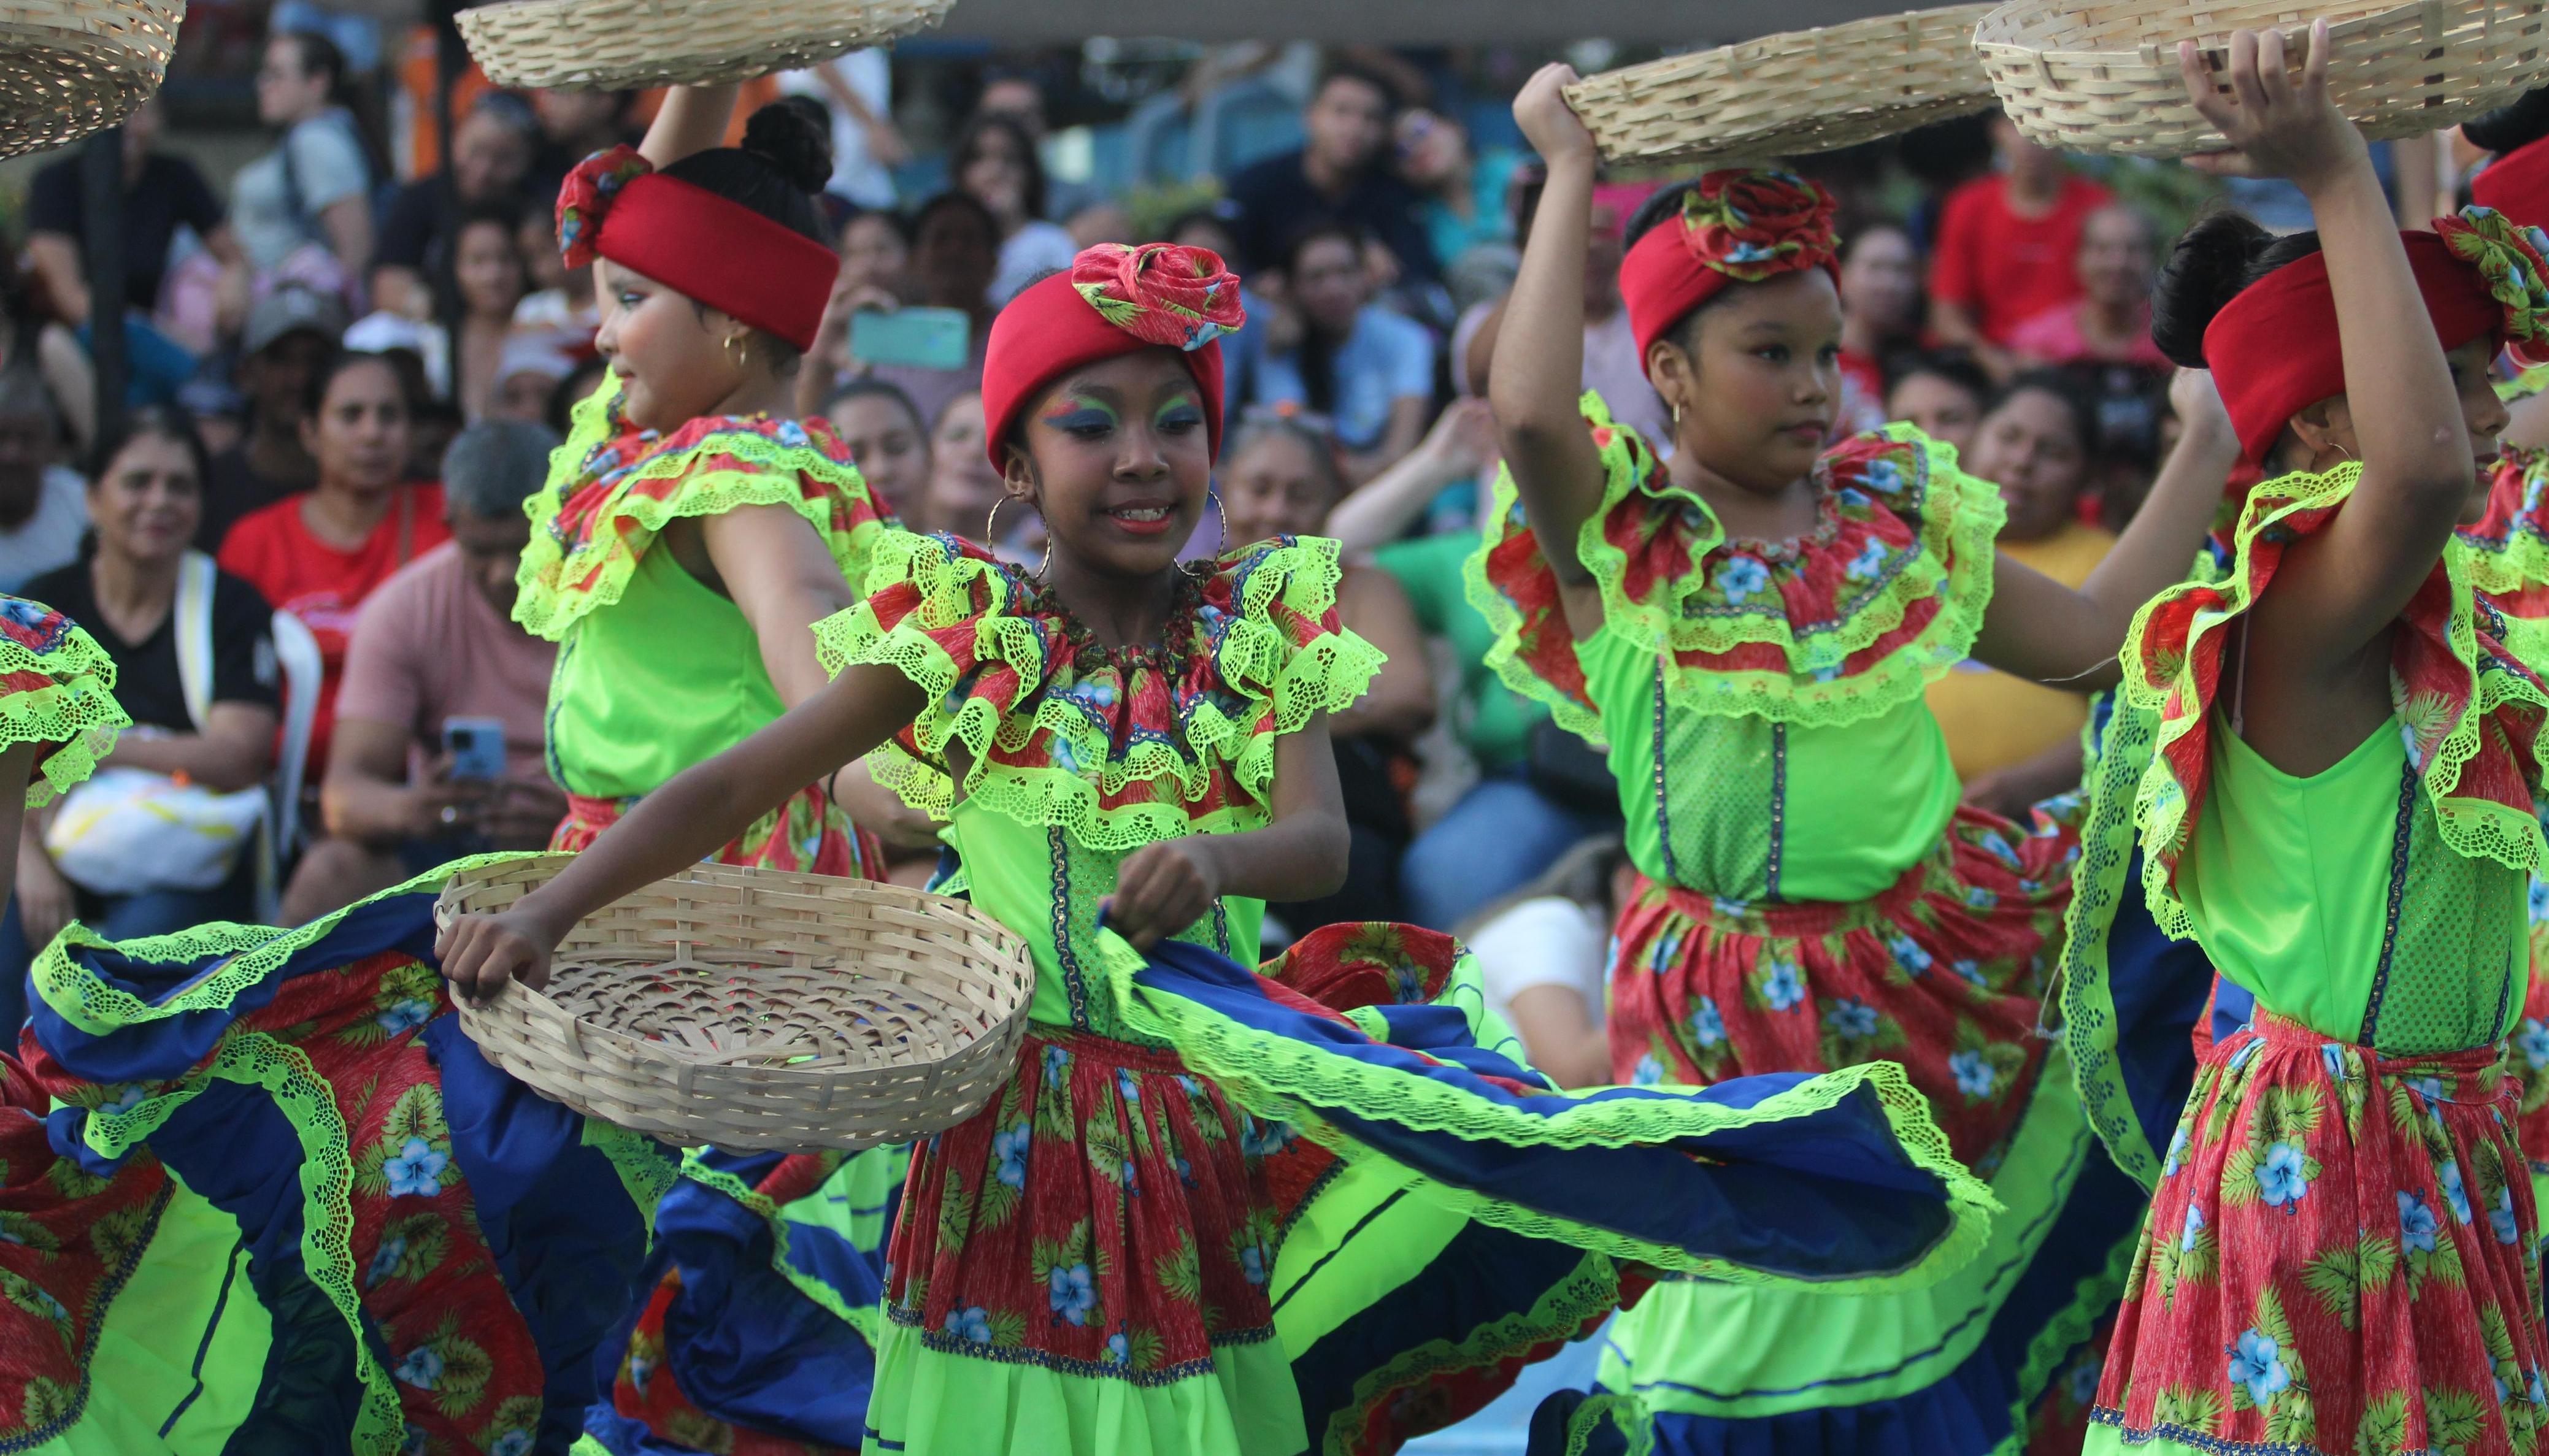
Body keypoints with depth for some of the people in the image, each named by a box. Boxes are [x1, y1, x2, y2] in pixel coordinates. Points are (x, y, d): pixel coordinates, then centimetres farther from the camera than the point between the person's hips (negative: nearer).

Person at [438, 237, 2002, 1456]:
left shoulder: (1259, 628, 1)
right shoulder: (961, 634, -4)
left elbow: (1322, 841, -15)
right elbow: (728, 788, -9)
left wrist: (1212, 862, -38)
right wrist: (546, 910, -22)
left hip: (1218, 1118, 2)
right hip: (1016, 1129, -1)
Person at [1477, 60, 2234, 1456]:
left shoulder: (1895, 519, 8)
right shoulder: (1615, 537, -8)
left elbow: (2088, 635, 13)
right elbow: (1526, 405, -29)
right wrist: (1571, 169, -21)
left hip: (1940, 953, 4)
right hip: (1743, 1002, -4)